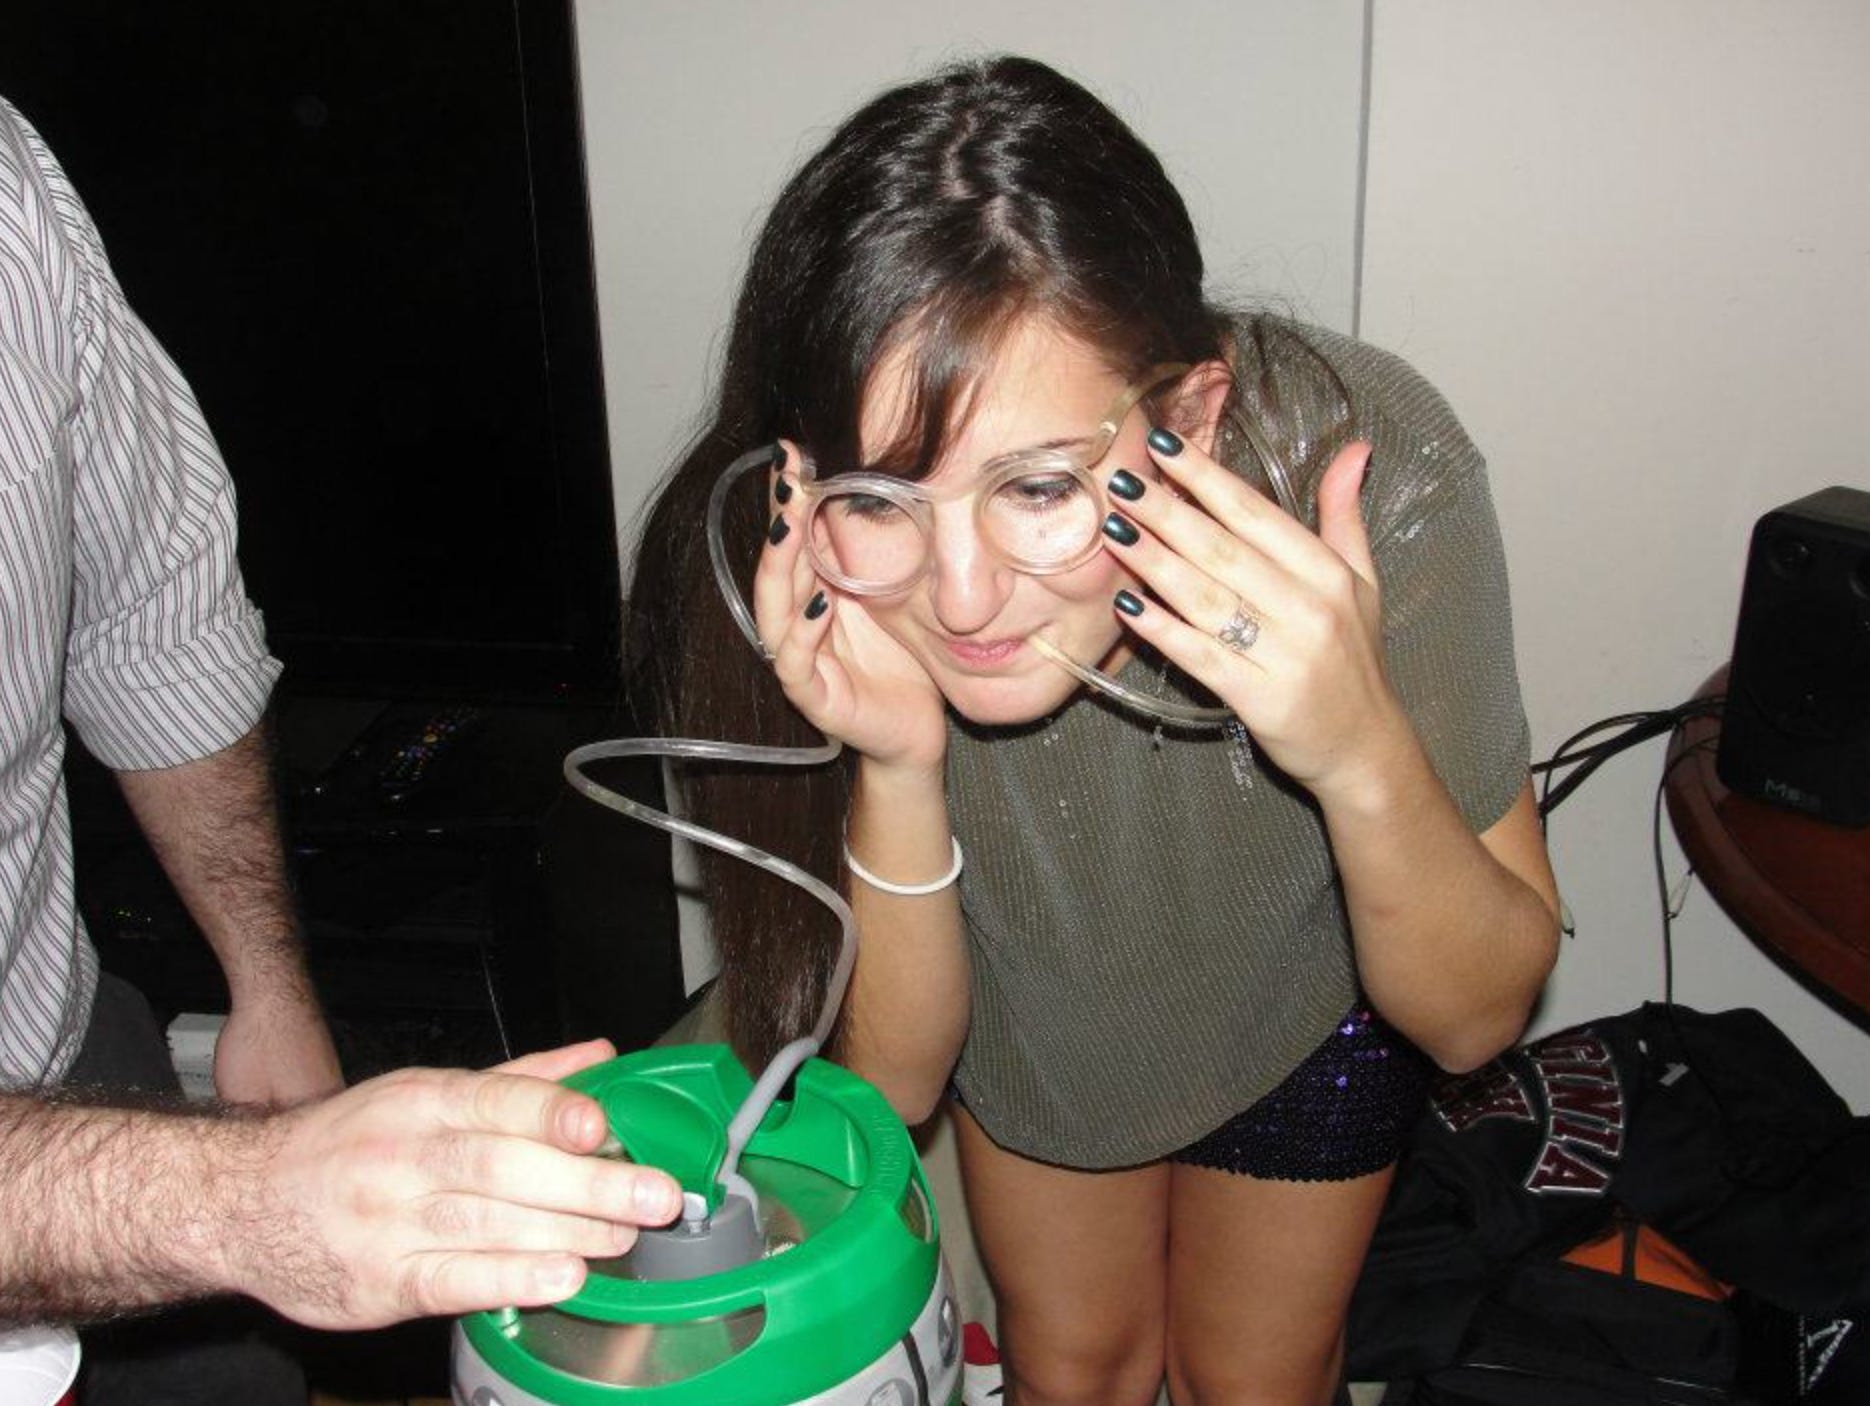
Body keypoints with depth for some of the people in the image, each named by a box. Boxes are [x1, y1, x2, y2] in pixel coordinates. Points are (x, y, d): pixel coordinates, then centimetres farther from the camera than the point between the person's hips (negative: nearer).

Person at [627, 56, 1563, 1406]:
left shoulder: (1364, 458, -38)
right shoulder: (774, 574, -34)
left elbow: (1475, 1017, -26)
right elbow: (888, 1081, -24)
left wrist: (1365, 757, -46)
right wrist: (896, 777, -42)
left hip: (1306, 985, 0)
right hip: (1025, 1011, 1)